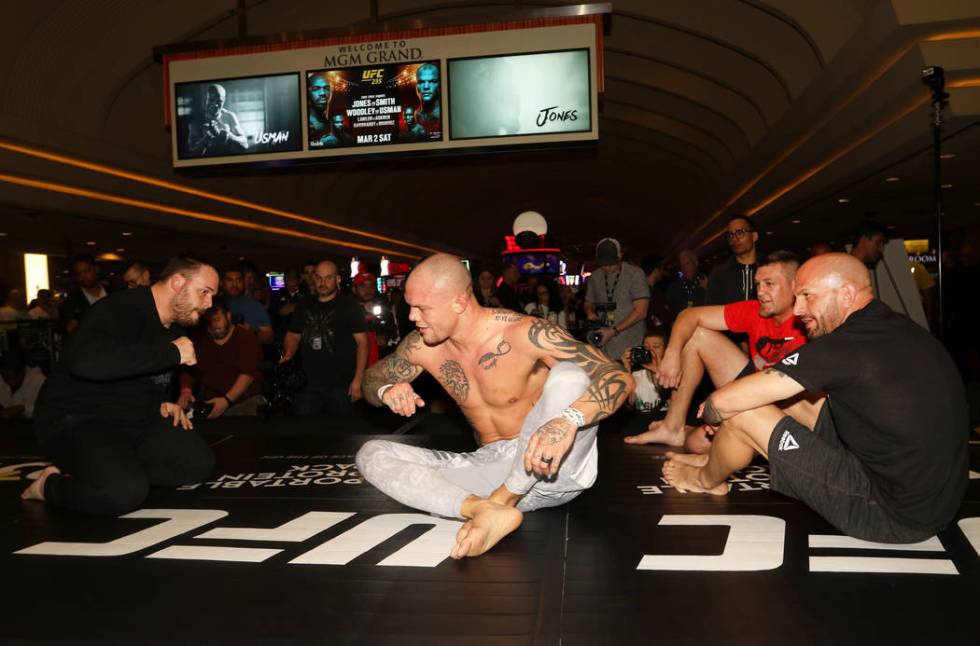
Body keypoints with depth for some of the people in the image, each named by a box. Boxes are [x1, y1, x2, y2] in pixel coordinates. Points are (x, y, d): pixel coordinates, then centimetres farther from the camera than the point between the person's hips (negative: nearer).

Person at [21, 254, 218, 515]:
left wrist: (163, 403, 4)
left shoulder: (176, 325, 9)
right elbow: (84, 361, -43)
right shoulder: (120, 309, -21)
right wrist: (172, 353, -35)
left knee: (200, 463, -8)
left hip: (137, 420, 9)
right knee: (125, 491, -32)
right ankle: (52, 483, -3)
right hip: (77, 421, -9)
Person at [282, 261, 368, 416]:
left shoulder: (349, 306, -1)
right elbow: (293, 336, 21)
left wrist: (358, 379, -13)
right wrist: (287, 356, -2)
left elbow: (362, 341, -5)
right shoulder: (304, 306, 14)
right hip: (309, 384, 4)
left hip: (341, 385, -4)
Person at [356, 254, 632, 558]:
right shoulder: (421, 346, -3)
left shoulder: (526, 334, -19)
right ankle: (487, 510, -33)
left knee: (569, 375, -32)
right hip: (490, 468, 5)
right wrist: (386, 391, -11)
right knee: (370, 454, -11)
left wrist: (567, 420, -45)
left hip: (548, 474, -5)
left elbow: (620, 378, -24)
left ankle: (502, 499, -24)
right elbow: (371, 379, 15)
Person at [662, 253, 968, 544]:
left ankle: (706, 480, 24)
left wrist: (711, 411, 3)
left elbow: (724, 401, -20)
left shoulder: (845, 346, -24)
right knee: (794, 395, 15)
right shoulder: (902, 329, 3)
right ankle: (718, 456, 33)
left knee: (742, 414, -8)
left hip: (894, 517, -9)